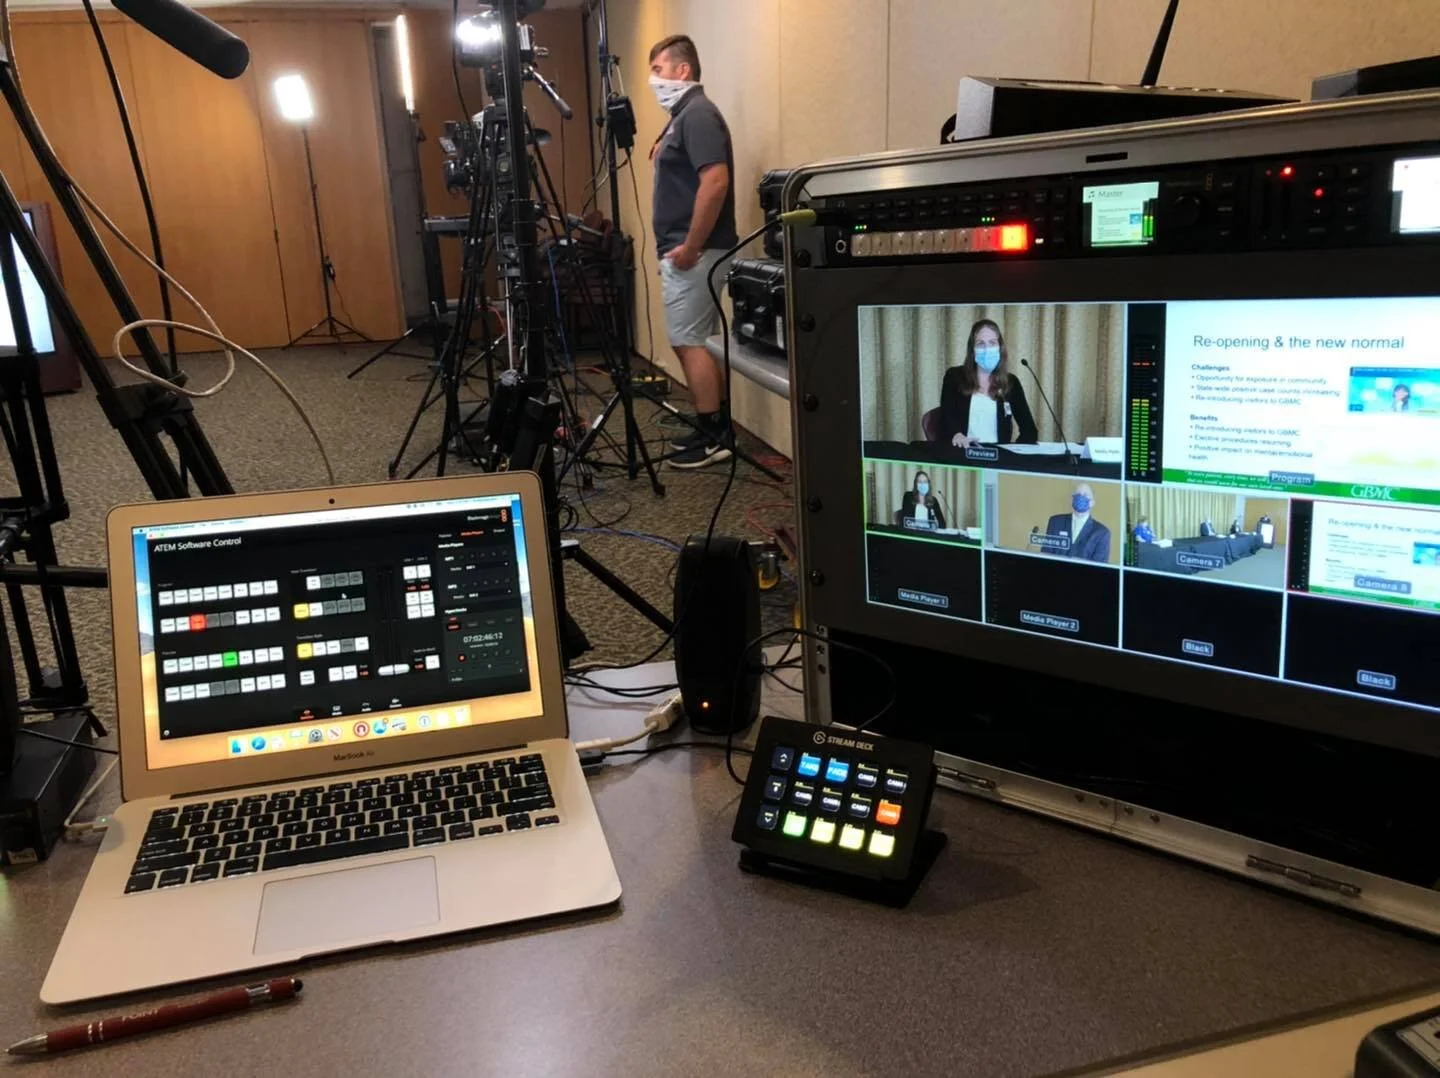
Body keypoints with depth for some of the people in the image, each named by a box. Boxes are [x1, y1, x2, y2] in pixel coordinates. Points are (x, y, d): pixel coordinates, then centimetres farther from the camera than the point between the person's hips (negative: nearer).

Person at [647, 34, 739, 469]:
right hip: (685, 250, 10)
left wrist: (690, 246, -24)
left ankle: (714, 438, -2)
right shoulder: (683, 115, 17)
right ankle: (717, 428, 19)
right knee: (701, 341, 12)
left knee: (689, 342, -7)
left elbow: (715, 181, -25)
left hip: (694, 253, -10)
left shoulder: (698, 113, -14)